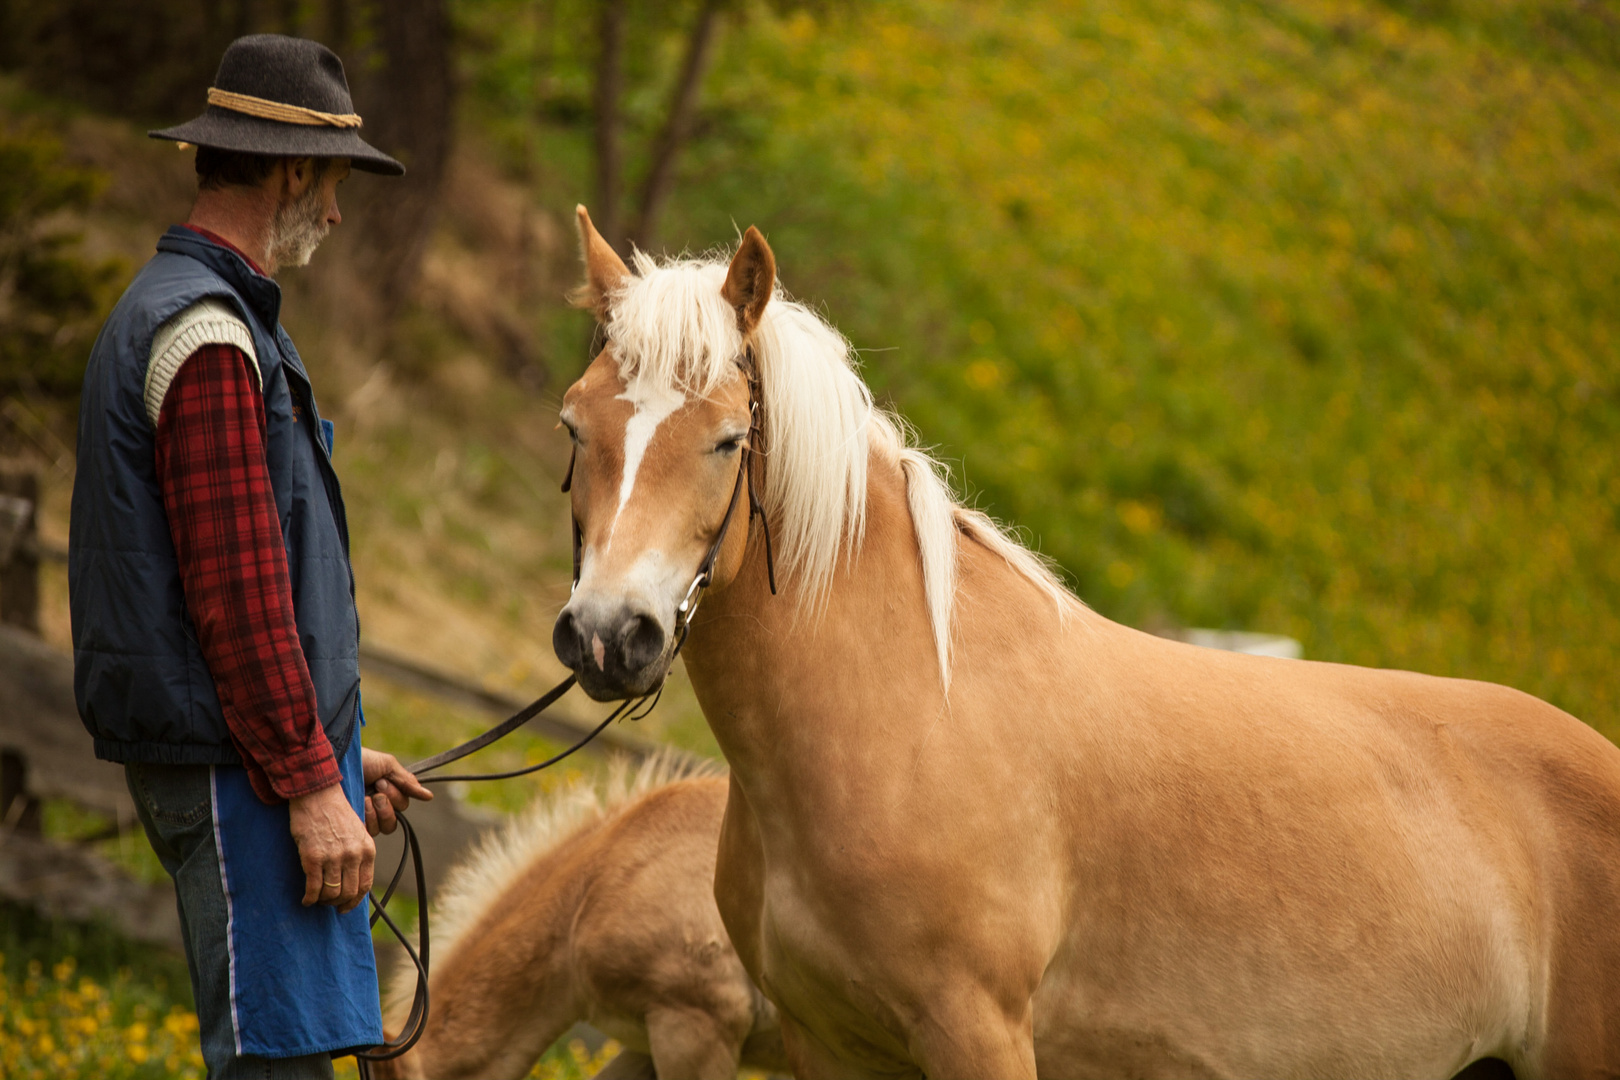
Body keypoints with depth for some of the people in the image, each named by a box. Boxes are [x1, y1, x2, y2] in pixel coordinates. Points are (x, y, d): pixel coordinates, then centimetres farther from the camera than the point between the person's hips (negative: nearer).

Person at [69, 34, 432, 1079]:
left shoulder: (168, 311, 18)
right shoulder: (210, 339, -16)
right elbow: (236, 590, -22)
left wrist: (331, 749, 24)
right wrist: (308, 781, -20)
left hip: (252, 756, 11)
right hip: (239, 766, -11)